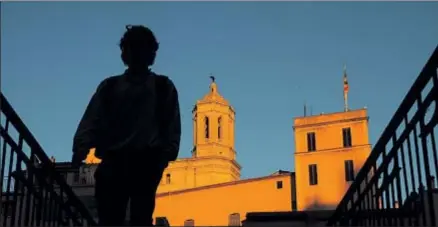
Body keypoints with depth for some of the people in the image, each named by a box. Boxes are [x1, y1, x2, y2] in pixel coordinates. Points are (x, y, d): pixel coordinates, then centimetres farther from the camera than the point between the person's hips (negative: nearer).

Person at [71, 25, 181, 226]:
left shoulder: (163, 87, 17)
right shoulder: (109, 86, 20)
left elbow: (172, 125, 7)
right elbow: (91, 120, 8)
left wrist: (167, 154, -11)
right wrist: (80, 150, -10)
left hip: (146, 161, -1)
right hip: (113, 161, 2)